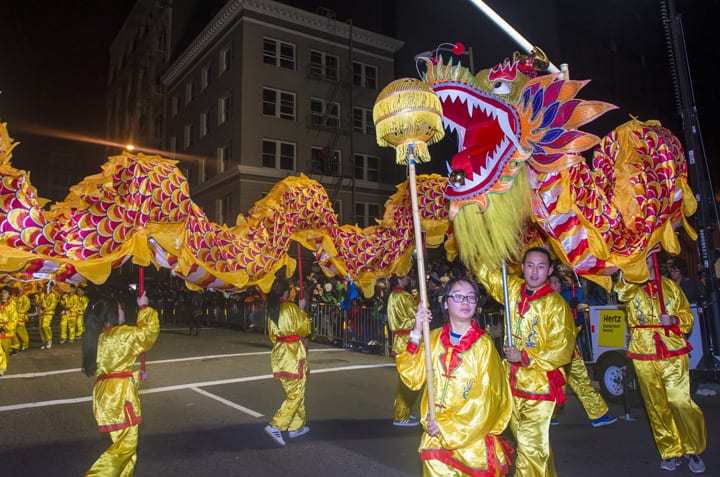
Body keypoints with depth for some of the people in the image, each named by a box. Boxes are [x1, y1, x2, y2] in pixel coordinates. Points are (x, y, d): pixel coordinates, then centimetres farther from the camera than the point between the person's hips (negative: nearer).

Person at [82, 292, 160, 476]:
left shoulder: (97, 337, 13)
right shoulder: (120, 334, -14)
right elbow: (149, 330, -6)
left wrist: (133, 375, 21)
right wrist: (144, 307, 5)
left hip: (105, 393, 9)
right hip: (119, 394, -9)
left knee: (125, 443, 17)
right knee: (126, 445, -2)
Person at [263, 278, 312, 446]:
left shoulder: (271, 310, 6)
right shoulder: (291, 307, -14)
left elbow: (272, 335, 14)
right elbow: (304, 329, -7)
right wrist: (302, 309, 2)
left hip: (279, 353, 7)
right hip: (293, 353, -7)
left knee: (292, 392, 18)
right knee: (296, 394, 0)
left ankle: (296, 426, 25)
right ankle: (275, 425, -10)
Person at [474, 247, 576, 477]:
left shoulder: (555, 304, -13)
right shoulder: (513, 289, 2)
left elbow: (562, 349, -15)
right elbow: (484, 272, 13)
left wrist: (525, 357, -17)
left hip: (539, 384, -6)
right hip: (514, 381, 6)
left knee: (531, 446, -4)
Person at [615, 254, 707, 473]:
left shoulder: (670, 285, 10)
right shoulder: (629, 287, 6)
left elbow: (687, 314, 13)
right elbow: (622, 292, -18)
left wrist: (674, 319, -8)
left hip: (673, 352, 0)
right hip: (643, 354, 1)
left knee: (680, 401, -9)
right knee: (657, 406, 5)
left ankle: (693, 450, 13)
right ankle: (671, 453, 20)